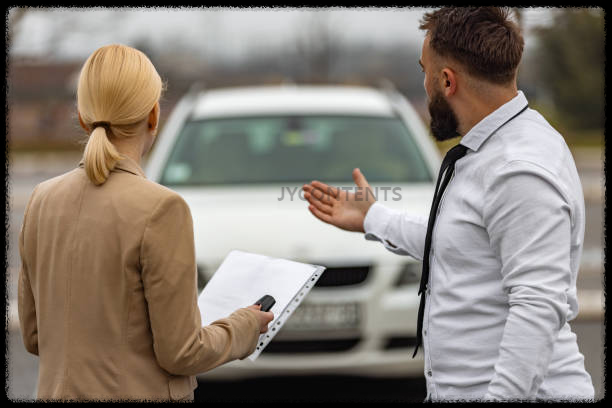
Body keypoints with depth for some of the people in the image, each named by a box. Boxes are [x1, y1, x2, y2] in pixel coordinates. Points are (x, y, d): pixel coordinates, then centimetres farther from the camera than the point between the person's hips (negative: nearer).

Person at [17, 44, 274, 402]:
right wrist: (247, 325, 2)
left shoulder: (43, 200, 0)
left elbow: (34, 337, 7)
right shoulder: (161, 208, -18)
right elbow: (180, 353, -15)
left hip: (60, 390, 6)